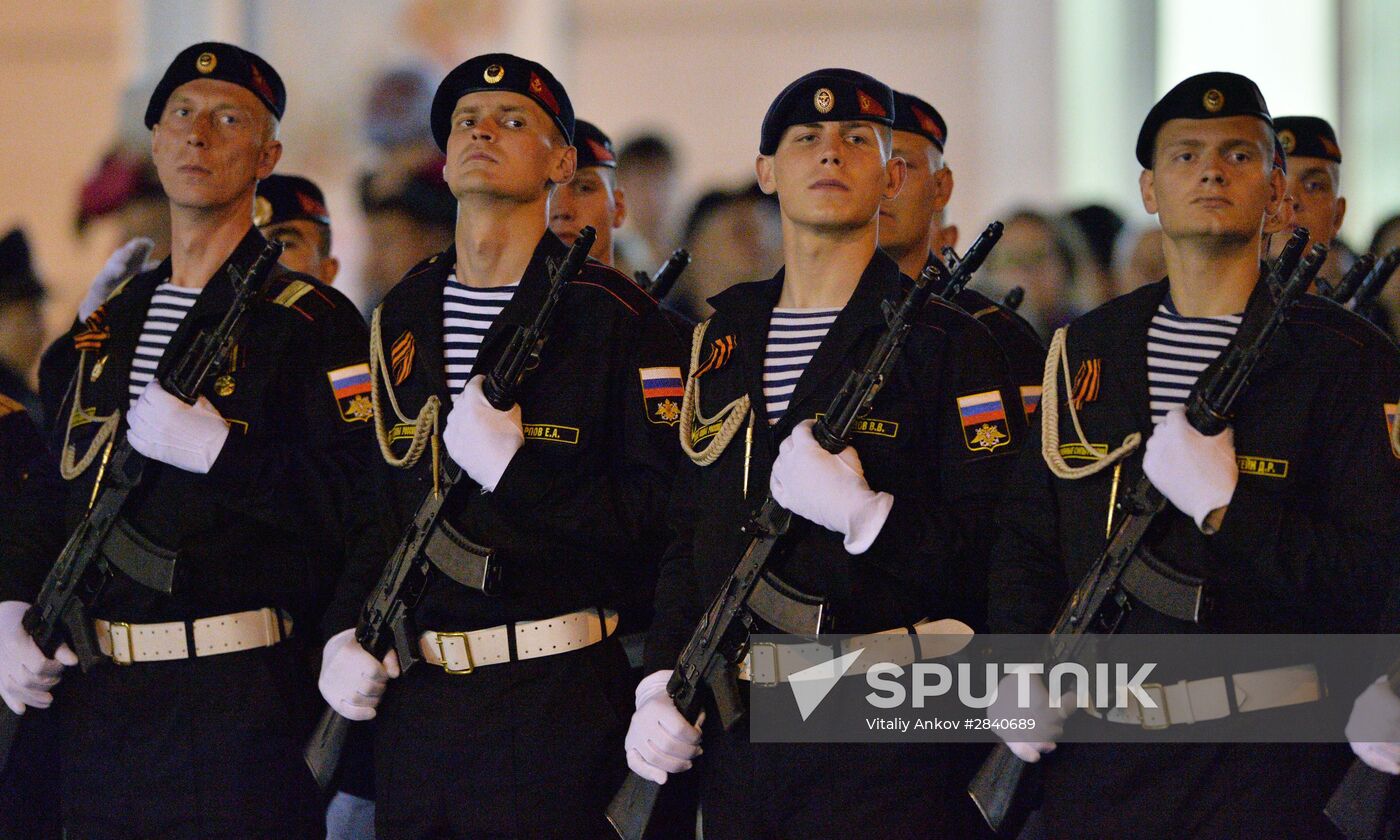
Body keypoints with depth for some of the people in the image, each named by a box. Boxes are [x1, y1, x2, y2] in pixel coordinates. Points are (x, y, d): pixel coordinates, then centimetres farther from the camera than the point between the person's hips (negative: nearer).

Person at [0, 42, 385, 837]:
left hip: (238, 704, -6)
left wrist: (216, 449, -20)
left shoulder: (311, 322, -5)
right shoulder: (108, 324, 17)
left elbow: (366, 502, -16)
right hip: (97, 704, 6)